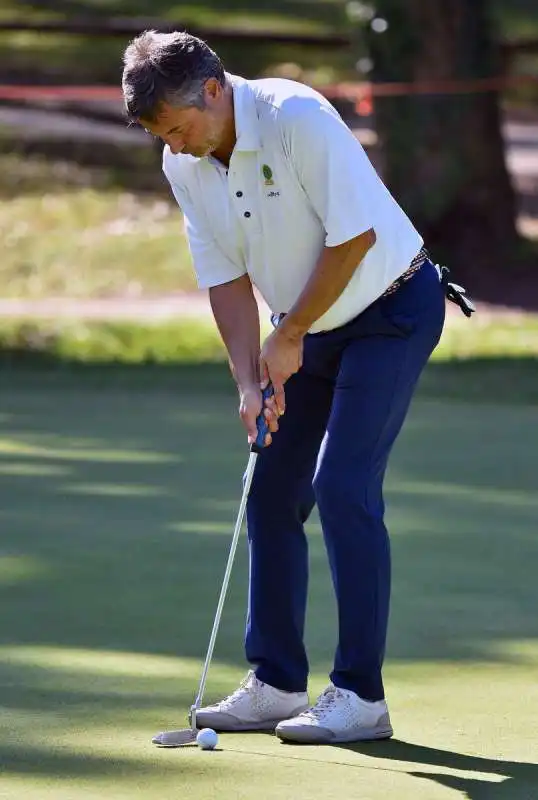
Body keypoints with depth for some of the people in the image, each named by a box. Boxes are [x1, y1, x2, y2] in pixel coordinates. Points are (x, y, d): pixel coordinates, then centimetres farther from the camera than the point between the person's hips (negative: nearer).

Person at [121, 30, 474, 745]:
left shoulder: (298, 118, -26)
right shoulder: (183, 165, -4)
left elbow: (356, 234, -25)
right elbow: (225, 280, 1)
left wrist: (289, 337, -16)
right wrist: (251, 379, -11)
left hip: (391, 307, -8)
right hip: (311, 331, 8)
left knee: (343, 489, -16)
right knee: (271, 494, 4)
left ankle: (360, 695, -12)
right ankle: (276, 685, 12)